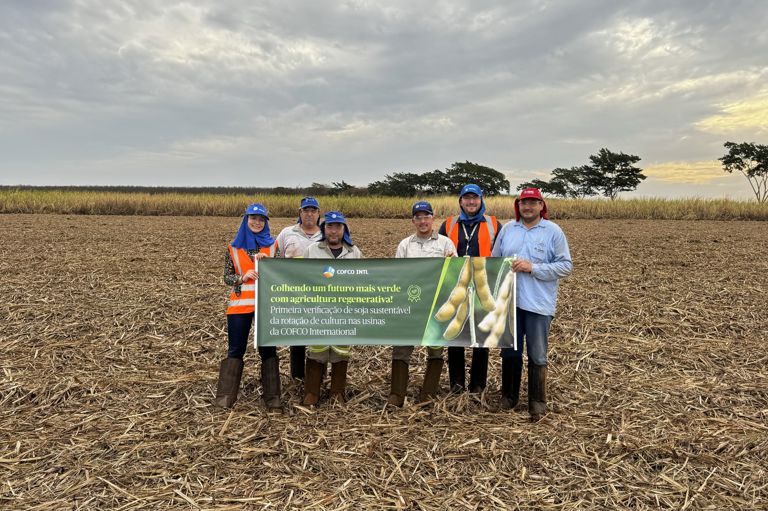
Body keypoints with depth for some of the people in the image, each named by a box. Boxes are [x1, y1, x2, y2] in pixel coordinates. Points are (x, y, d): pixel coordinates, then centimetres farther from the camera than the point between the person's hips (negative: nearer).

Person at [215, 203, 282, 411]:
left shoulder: (273, 245, 6)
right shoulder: (234, 248, 6)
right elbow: (227, 277, 5)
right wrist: (242, 278, -13)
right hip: (240, 304, 0)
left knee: (268, 349, 5)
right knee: (235, 349, 5)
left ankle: (272, 397, 12)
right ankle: (225, 396, 14)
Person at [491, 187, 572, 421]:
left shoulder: (553, 231, -2)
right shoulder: (507, 229, 9)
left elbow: (566, 266, -6)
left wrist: (532, 267, -15)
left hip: (539, 304, -3)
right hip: (509, 301, 3)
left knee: (537, 356, 5)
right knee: (509, 352, 14)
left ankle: (537, 402, 20)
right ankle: (508, 396, 30)